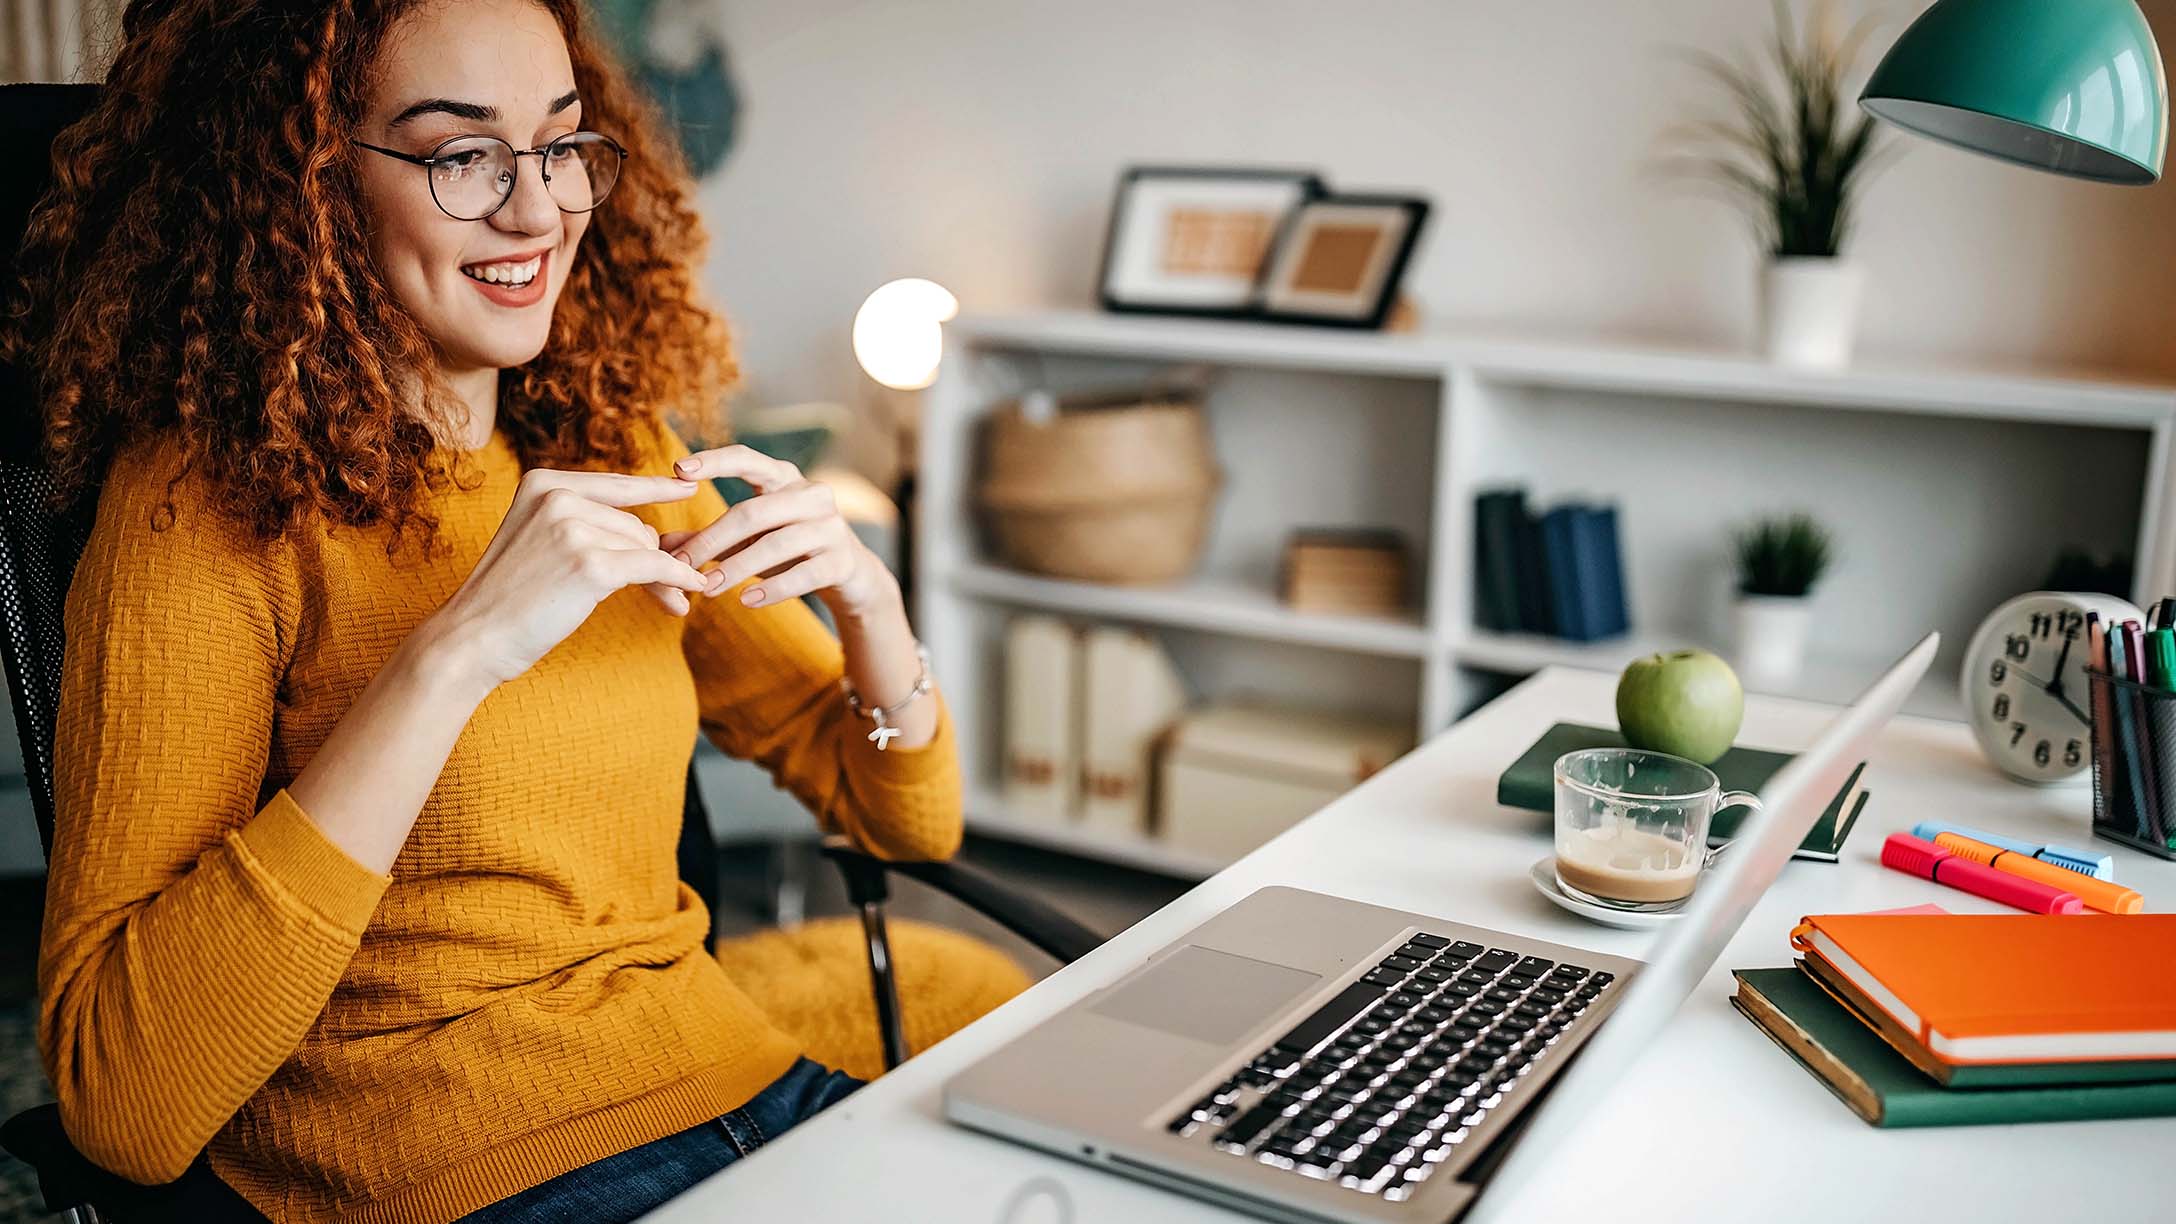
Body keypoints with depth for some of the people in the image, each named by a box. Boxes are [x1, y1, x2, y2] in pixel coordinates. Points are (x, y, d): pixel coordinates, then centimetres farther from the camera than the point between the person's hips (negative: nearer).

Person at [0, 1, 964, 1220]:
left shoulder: (613, 449, 7)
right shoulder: (209, 500, -10)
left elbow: (907, 817, 12)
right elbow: (118, 1101, -21)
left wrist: (866, 594, -8)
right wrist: (452, 658, -26)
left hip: (755, 1097, 5)